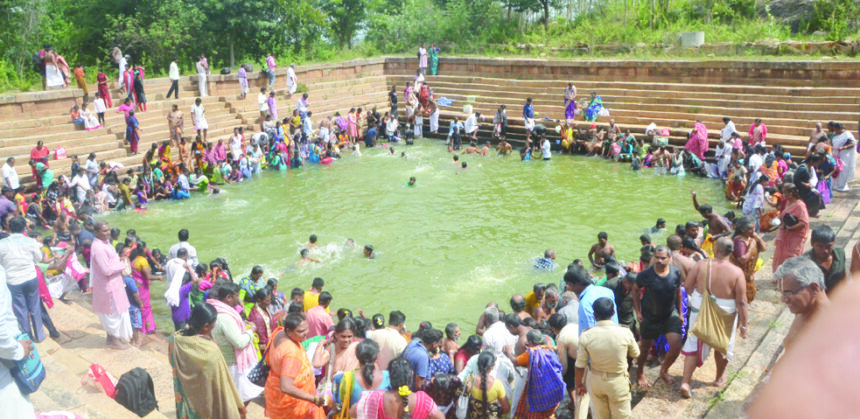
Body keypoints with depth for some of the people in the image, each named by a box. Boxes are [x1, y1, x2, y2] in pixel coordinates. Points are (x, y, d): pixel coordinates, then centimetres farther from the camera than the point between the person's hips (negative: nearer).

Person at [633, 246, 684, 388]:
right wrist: (638, 311, -7)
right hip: (650, 316, -2)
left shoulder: (676, 273, -11)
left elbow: (678, 293, 6)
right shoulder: (645, 274, -19)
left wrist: (680, 313, 11)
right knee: (645, 347, 12)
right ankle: (640, 373, 40)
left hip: (670, 314, 2)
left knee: (676, 346, -7)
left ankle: (664, 371, 23)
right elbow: (636, 290, -2)